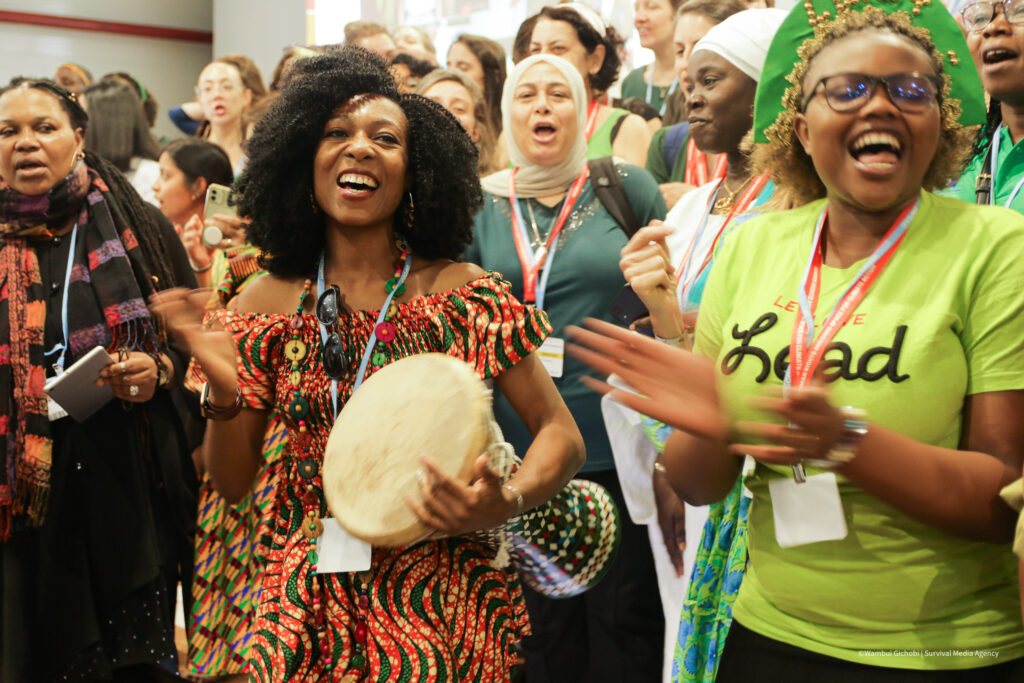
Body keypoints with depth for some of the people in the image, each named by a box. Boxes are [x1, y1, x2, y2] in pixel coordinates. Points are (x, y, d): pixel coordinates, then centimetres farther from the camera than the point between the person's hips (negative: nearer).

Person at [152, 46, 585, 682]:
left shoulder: (464, 293, -8)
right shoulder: (265, 305, -2)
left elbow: (561, 435, -5)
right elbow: (232, 482, 2)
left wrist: (505, 504, -24)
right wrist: (224, 391, -17)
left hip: (441, 601, -1)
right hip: (311, 610, 2)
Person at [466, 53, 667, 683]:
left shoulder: (624, 187, -1)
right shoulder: (481, 205, 5)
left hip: (617, 442, -2)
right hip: (523, 446, 2)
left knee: (624, 619, 8)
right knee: (547, 625, 15)